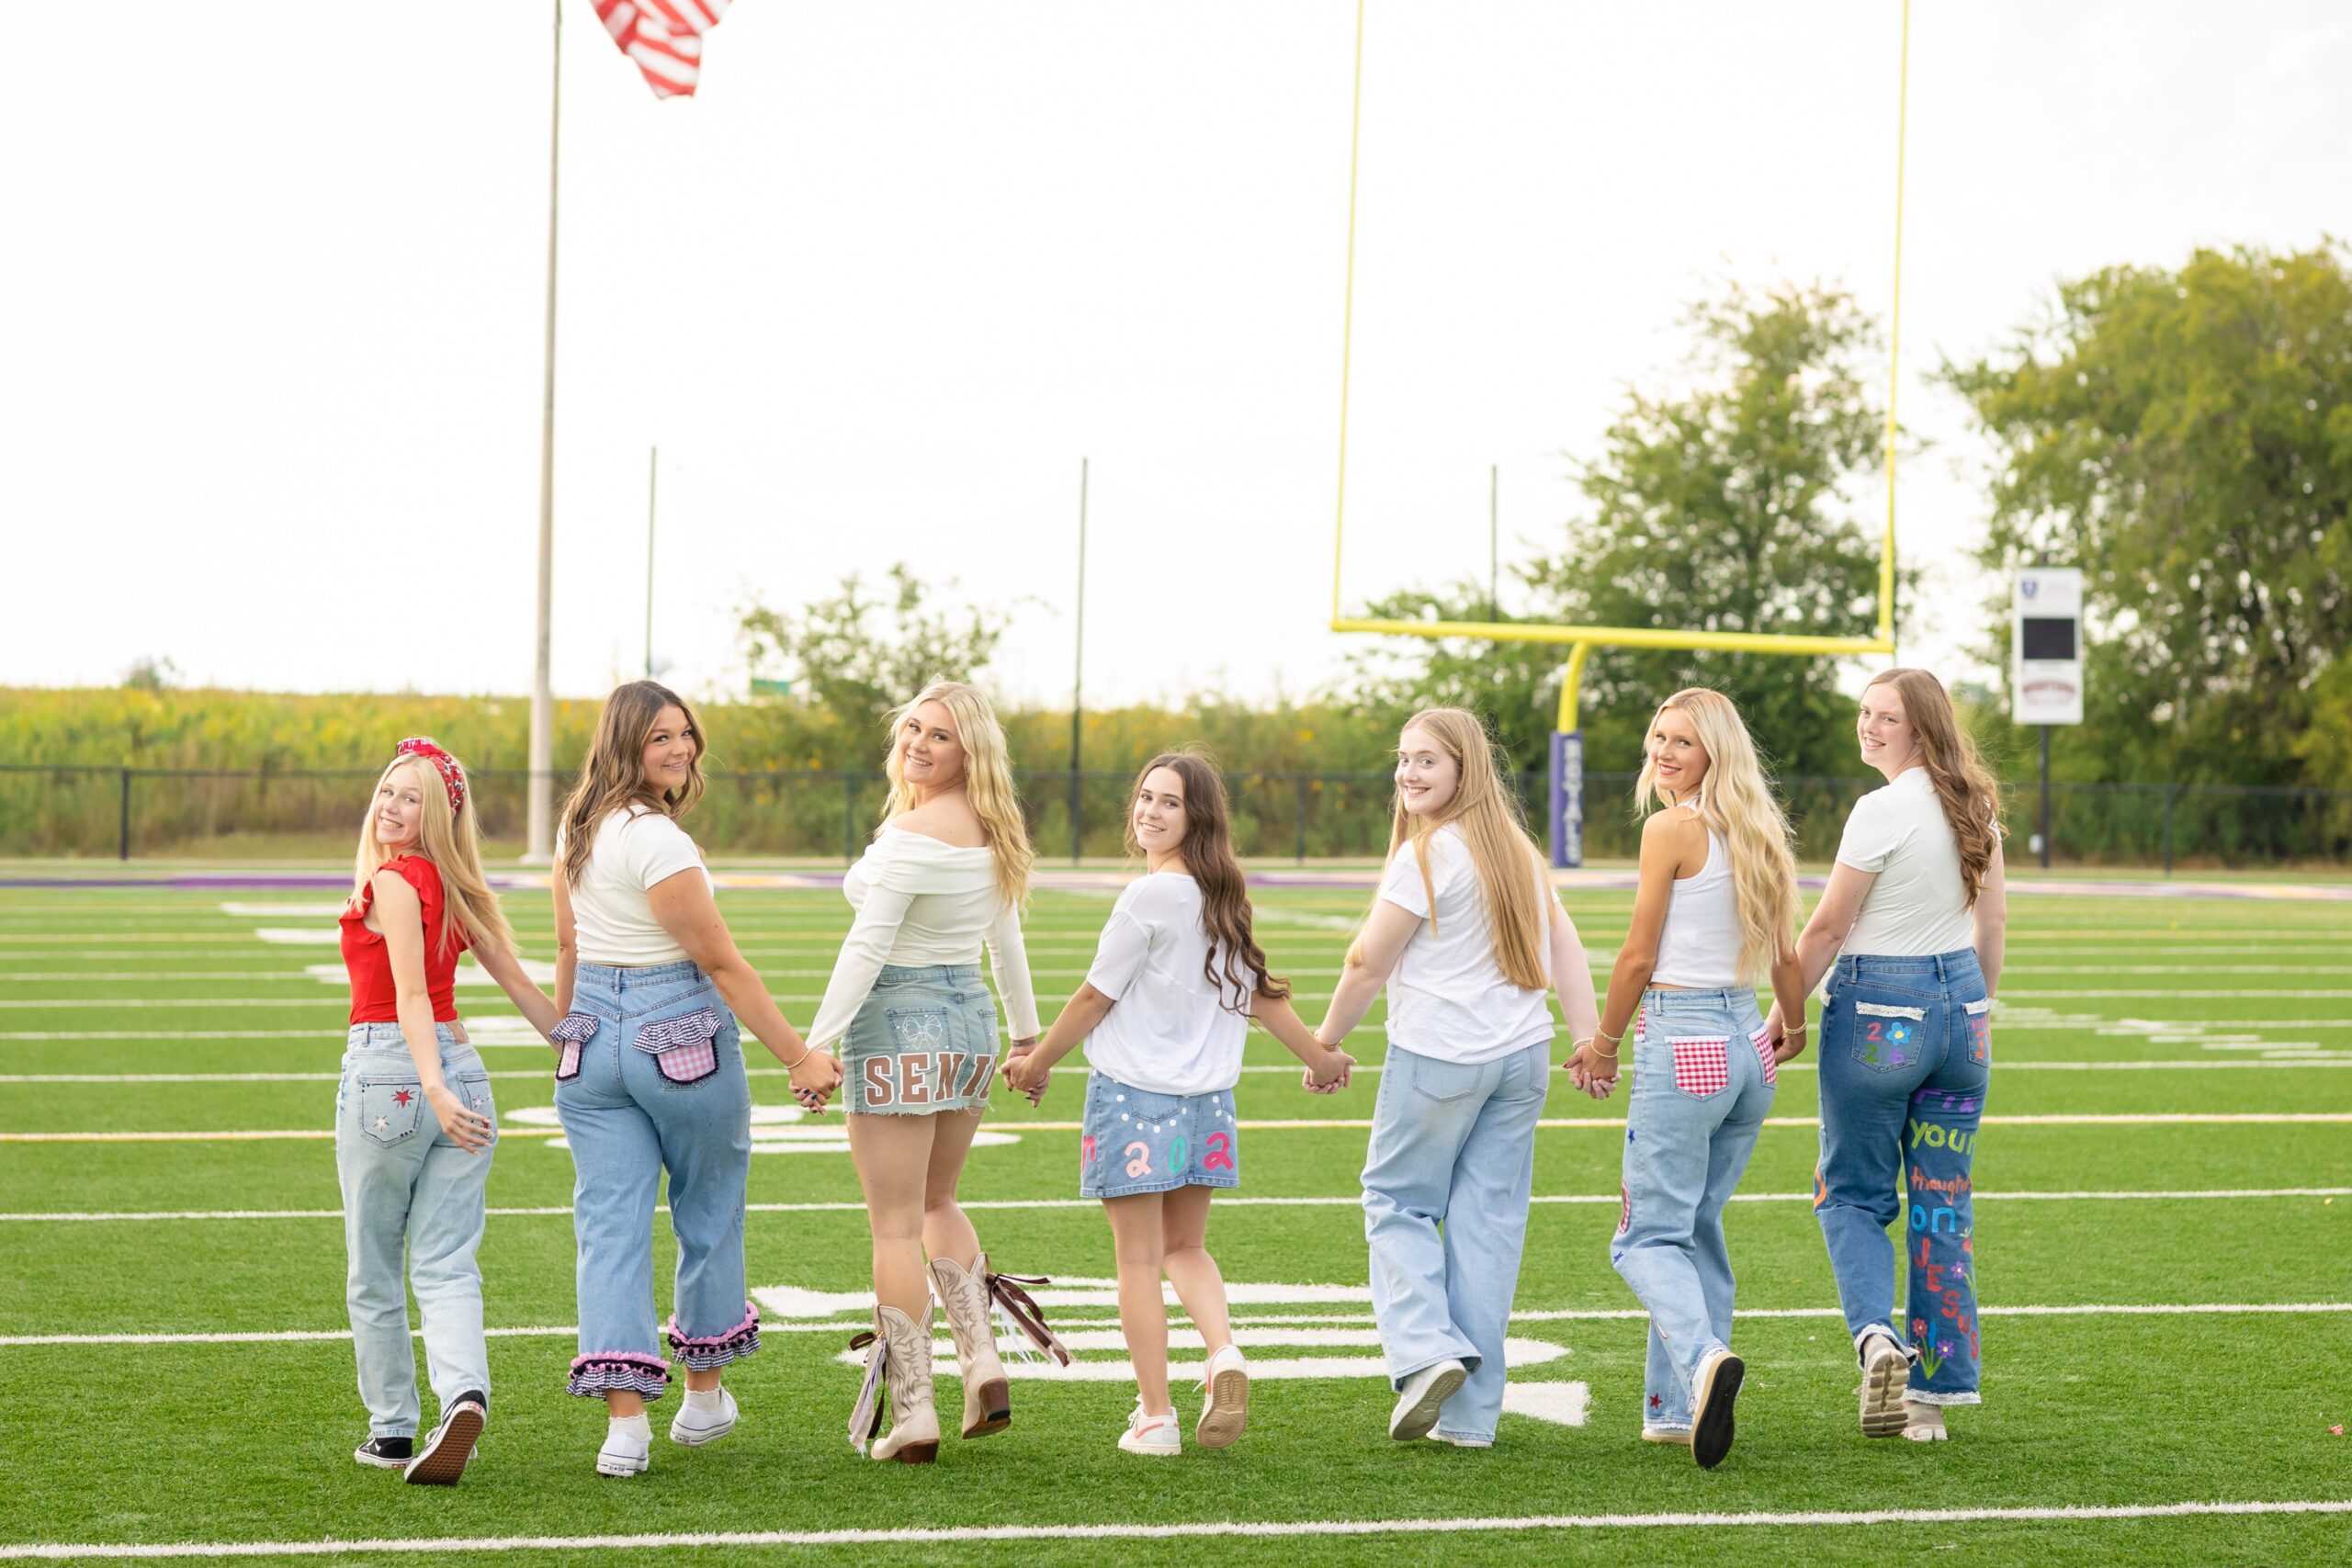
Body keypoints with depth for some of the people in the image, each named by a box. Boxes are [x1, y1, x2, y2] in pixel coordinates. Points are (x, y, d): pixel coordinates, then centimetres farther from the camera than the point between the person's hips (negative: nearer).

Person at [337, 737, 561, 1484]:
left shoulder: (392, 884, -10)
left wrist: (434, 1091, -27)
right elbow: (519, 983, 14)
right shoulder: (452, 887, 12)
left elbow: (411, 999, -20)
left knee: (373, 1273, 9)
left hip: (388, 1070, -6)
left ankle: (392, 1430, 17)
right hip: (462, 1069, 6)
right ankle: (465, 1395, -22)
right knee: (446, 1267, 2)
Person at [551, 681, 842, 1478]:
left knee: (610, 1225, 2)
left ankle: (626, 1423, -7)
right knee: (709, 1211, 15)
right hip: (682, 1037, -6)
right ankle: (703, 1396, 29)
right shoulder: (659, 841, -19)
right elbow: (722, 963, -18)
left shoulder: (577, 828, 5)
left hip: (592, 1037, 6)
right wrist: (799, 1058, -14)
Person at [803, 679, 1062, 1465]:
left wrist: (816, 1045, -18)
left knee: (895, 1228, -1)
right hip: (970, 1019, 8)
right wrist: (1027, 1032, 29)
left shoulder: (911, 833, -17)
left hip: (899, 1024, -8)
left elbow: (866, 950, -20)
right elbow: (1006, 938, 19)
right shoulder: (990, 830, 8)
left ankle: (911, 1418, 0)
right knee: (936, 1202, 25)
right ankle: (983, 1364, 14)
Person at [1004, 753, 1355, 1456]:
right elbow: (1256, 989, 13)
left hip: (1133, 1092, -7)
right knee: (1186, 1248, 19)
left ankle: (1154, 1416, 5)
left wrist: (1037, 1063, 4)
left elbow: (1096, 998, -10)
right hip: (1205, 1097, 7)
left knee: (1139, 1259, 2)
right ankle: (1224, 1353, -6)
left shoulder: (1149, 896, -16)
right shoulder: (1222, 897, 5)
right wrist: (1318, 1055, 27)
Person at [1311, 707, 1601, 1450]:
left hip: (1439, 1055, -6)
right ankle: (1471, 1413, 8)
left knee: (1397, 1201, 10)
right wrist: (1589, 1040, 6)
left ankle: (1427, 1349, -9)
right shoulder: (1516, 845, 10)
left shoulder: (1427, 854, -12)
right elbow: (1564, 945, 8)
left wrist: (1327, 1038, 5)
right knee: (1489, 1219, 7)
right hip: (1524, 1054, 7)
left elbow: (1368, 963, -8)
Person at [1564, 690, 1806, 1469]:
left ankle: (1703, 1357, -30)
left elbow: (1639, 956, -9)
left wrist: (1604, 1043, 5)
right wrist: (1795, 1032, 34)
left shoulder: (1672, 828, -11)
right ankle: (1679, 1406, 18)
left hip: (1682, 1046, -8)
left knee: (1649, 1235, -4)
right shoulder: (1756, 830, 11)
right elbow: (1786, 954, 17)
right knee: (1698, 1227, 16)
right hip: (1747, 1045, 8)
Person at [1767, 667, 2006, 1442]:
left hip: (1880, 1010, -6)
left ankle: (1878, 1335, -15)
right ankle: (1934, 1392, 10)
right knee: (1942, 1202, 9)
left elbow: (1828, 926, -11)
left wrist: (1786, 1008, 0)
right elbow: (1994, 918, 14)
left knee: (1851, 1193, 8)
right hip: (1960, 1001, 6)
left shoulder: (1881, 811, -15)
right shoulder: (1976, 805, 6)